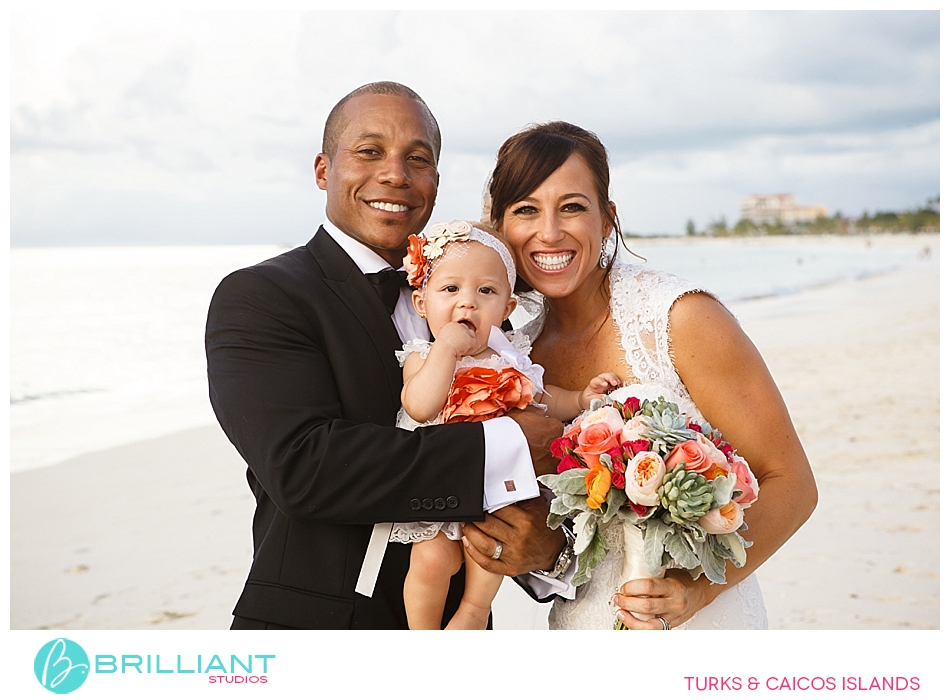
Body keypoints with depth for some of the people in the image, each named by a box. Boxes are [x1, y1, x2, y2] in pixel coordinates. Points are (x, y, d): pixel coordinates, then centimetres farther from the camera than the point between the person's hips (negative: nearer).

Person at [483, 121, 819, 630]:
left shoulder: (680, 317, -18)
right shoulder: (522, 344, -3)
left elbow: (791, 485, -15)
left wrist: (695, 589, -28)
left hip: (701, 623, -4)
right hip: (576, 621, 5)